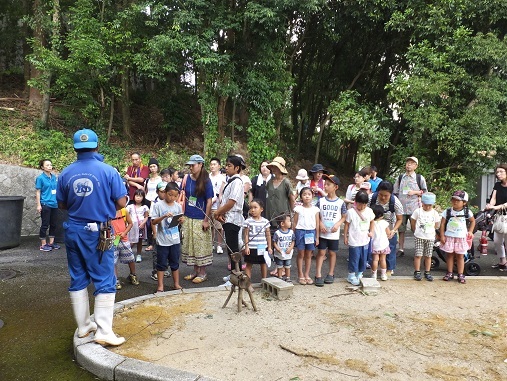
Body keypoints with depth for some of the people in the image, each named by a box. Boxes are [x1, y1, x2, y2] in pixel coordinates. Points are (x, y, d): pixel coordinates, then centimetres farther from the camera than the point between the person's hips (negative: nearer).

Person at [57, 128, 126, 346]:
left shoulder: (66, 173, 0)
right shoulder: (108, 171, -11)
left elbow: (62, 204, 8)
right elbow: (121, 202, -10)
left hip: (74, 231, 4)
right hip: (98, 232, -4)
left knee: (78, 280, 14)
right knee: (104, 281, 2)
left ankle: (83, 326, 25)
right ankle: (103, 331, 1)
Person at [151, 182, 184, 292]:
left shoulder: (178, 206, 4)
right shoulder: (158, 205, -8)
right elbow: (154, 222, -10)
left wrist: (181, 220, -10)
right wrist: (164, 216, -24)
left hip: (175, 239, 4)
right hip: (162, 240, -3)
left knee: (175, 263, 14)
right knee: (161, 264, 7)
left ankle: (176, 284, 24)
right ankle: (160, 285, 17)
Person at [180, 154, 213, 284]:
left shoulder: (206, 181, -10)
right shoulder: (187, 179, 2)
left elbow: (209, 201, -10)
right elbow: (183, 197, 8)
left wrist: (206, 220, -12)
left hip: (200, 219, -5)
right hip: (188, 218, 5)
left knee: (201, 245, 4)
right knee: (189, 244, 13)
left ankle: (202, 273, 17)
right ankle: (195, 270, 28)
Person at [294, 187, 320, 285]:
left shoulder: (315, 209, 2)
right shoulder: (298, 209, -2)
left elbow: (317, 224, 4)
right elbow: (295, 223, 2)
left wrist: (317, 237, 3)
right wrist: (293, 235, -2)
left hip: (311, 232, 2)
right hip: (300, 232, -2)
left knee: (308, 255, 10)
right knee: (301, 254, 5)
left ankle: (307, 275, 20)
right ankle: (301, 276, 14)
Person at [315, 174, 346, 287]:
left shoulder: (340, 202, -5)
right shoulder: (321, 201, -3)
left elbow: (344, 217, 2)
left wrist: (337, 224, -14)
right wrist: (320, 224, -13)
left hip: (334, 233, 0)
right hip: (322, 232, 0)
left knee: (332, 253, 12)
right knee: (321, 252, 2)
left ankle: (331, 274, 25)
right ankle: (318, 275, 5)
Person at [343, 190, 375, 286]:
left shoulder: (369, 211, -1)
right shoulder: (351, 212, -13)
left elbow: (372, 221, 14)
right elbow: (347, 224, -5)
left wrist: (371, 231, 1)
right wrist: (345, 236, -2)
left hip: (365, 240, 4)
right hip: (354, 241, -4)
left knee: (363, 259, 13)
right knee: (354, 259, 1)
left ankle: (360, 274, 30)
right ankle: (351, 275, 16)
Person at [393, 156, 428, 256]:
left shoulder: (420, 178, 4)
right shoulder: (400, 177, 10)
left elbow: (425, 192, 6)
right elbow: (395, 192, 13)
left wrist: (415, 192, -9)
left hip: (414, 208, -2)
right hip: (401, 207, 3)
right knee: (401, 229, 7)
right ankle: (401, 249, 15)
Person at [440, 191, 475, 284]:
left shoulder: (467, 212, -2)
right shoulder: (447, 211, -5)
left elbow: (473, 221, 14)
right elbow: (442, 224, -3)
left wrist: (470, 231, 4)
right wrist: (442, 236, -7)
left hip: (461, 237, 0)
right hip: (449, 237, 0)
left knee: (460, 256, 6)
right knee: (450, 255, 8)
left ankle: (461, 275, 14)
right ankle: (450, 273, 18)